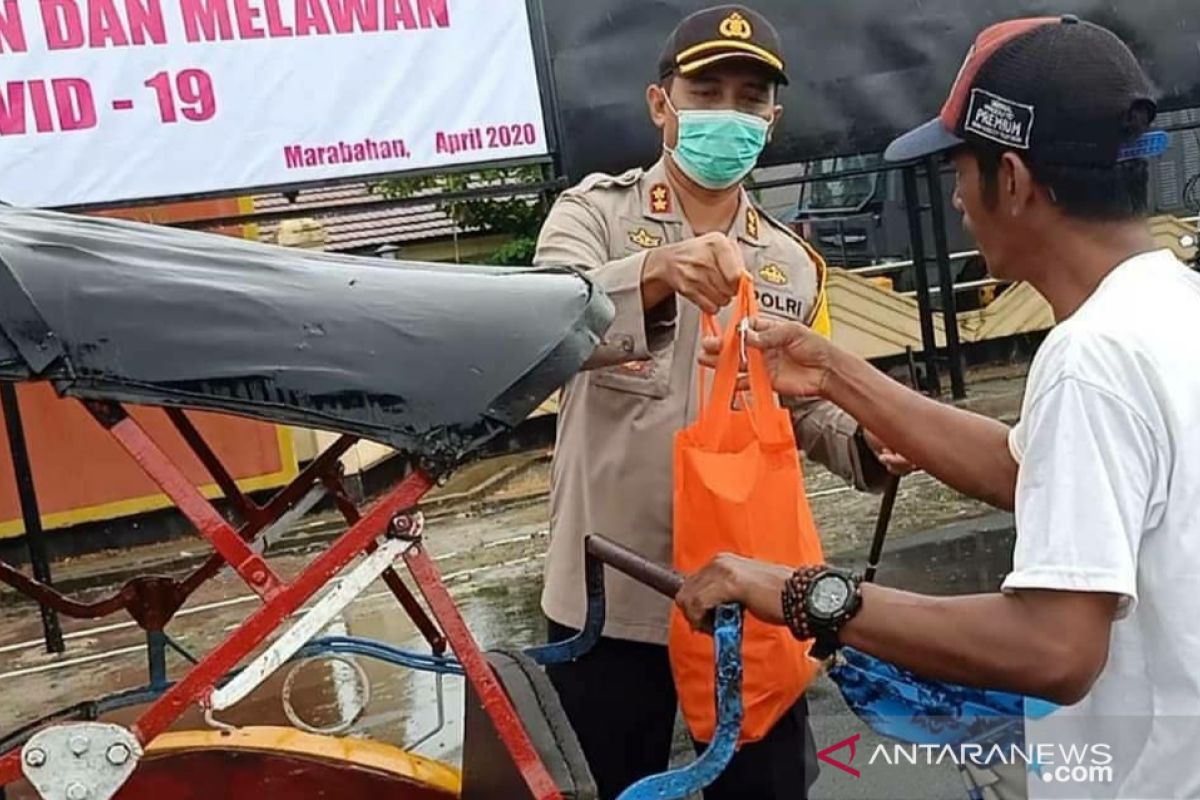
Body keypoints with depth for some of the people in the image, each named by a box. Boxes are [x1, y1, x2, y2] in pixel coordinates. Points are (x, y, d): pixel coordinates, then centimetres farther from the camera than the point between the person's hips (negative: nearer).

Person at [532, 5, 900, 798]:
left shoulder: (793, 262, 8)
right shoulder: (594, 212, -4)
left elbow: (804, 408, 13)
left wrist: (866, 443, -8)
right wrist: (655, 272, -43)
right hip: (612, 595, -3)